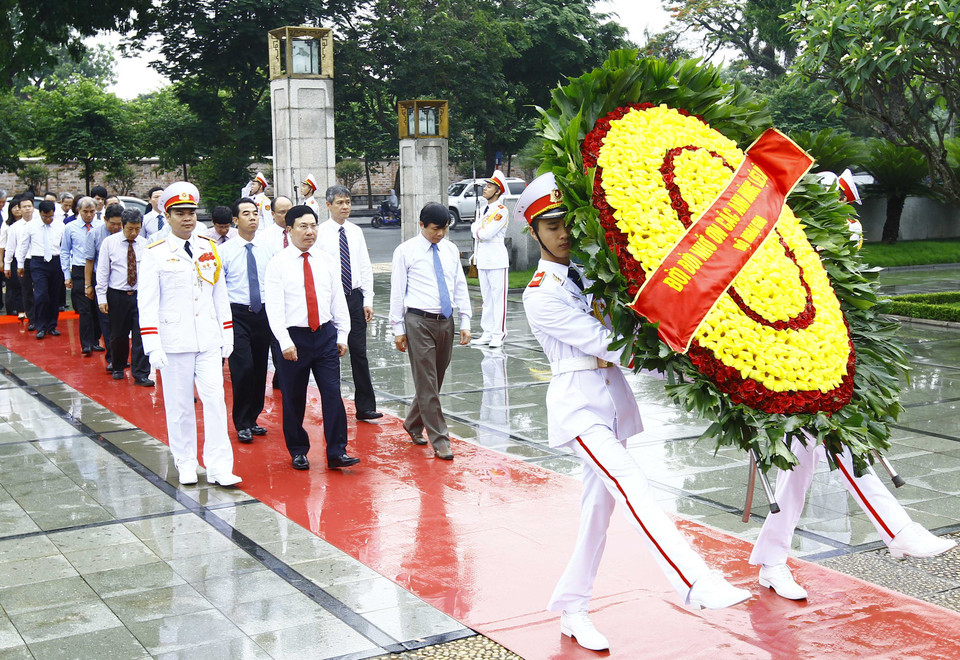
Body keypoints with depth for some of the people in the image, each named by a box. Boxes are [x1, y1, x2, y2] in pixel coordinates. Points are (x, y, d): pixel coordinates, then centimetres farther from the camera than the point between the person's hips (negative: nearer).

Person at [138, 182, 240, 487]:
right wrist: (153, 347, -12)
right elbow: (147, 303, -6)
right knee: (179, 405, 6)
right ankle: (185, 465, 20)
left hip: (209, 340, 3)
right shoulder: (154, 254, -3)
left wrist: (228, 335, 11)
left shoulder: (209, 249, 9)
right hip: (174, 342, -3)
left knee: (215, 399, -2)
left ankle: (219, 467, 3)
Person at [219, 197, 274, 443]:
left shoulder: (267, 247, 5)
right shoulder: (225, 250, -3)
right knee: (243, 368, -10)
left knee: (260, 368, 10)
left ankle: (253, 419, 24)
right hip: (237, 314, -3)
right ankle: (242, 424, 4)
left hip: (263, 313, 3)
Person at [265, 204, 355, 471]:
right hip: (294, 337, -3)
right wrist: (285, 342, -18)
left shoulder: (326, 260, 8)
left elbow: (338, 299, 11)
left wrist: (342, 335, 6)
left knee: (333, 393, -3)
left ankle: (337, 452, 2)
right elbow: (274, 306, -9)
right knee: (294, 398, 6)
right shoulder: (278, 263, -4)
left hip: (325, 334, 3)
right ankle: (298, 451, 21)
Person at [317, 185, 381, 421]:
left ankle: (365, 406, 4)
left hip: (355, 297, 3)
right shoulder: (320, 233, -6)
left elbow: (365, 267, 8)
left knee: (359, 352, 1)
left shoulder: (356, 232, 6)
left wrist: (368, 300, 2)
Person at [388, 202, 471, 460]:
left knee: (434, 381, 13)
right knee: (427, 383, -4)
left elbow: (460, 287, 14)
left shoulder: (451, 250, 10)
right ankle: (439, 439, -1)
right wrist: (398, 328, -4)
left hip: (446, 322, 5)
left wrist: (465, 322, 8)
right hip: (419, 322, -5)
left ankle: (413, 424, 33)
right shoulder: (405, 251, -3)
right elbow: (397, 291, -1)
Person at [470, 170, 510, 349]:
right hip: (482, 260, 8)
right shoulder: (484, 210, 17)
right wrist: (479, 230, 1)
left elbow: (487, 233, -17)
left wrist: (477, 229, -1)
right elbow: (475, 231, 20)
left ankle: (498, 335, -3)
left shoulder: (502, 211, -10)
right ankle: (487, 332, 17)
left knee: (498, 297, -5)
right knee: (486, 298, 11)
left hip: (497, 260, -8)